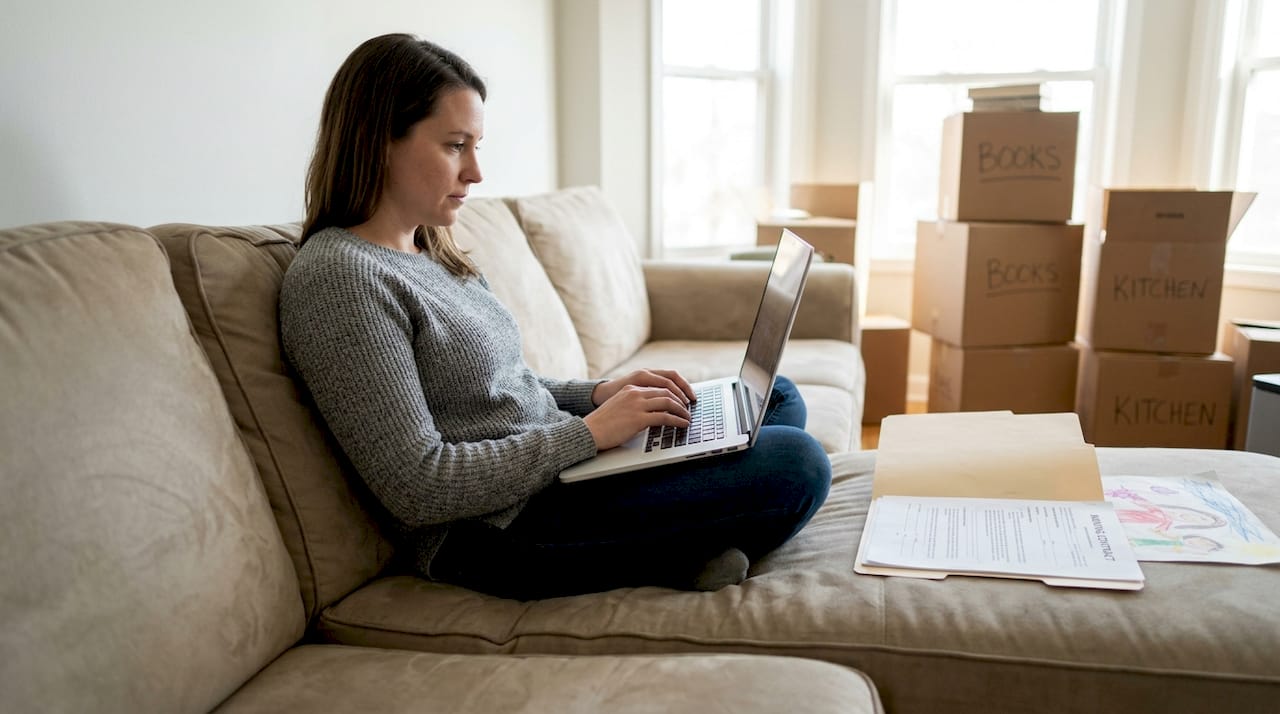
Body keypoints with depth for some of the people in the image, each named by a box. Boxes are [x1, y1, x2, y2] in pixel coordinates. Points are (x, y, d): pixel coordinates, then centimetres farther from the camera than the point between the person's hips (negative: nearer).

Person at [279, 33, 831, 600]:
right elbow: (418, 488, -22)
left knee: (778, 398, 15)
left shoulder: (431, 254, 12)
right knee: (795, 465, -19)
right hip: (500, 533, -10)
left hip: (561, 464, 10)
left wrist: (598, 393, 2)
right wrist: (589, 431, -19)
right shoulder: (339, 277, -18)